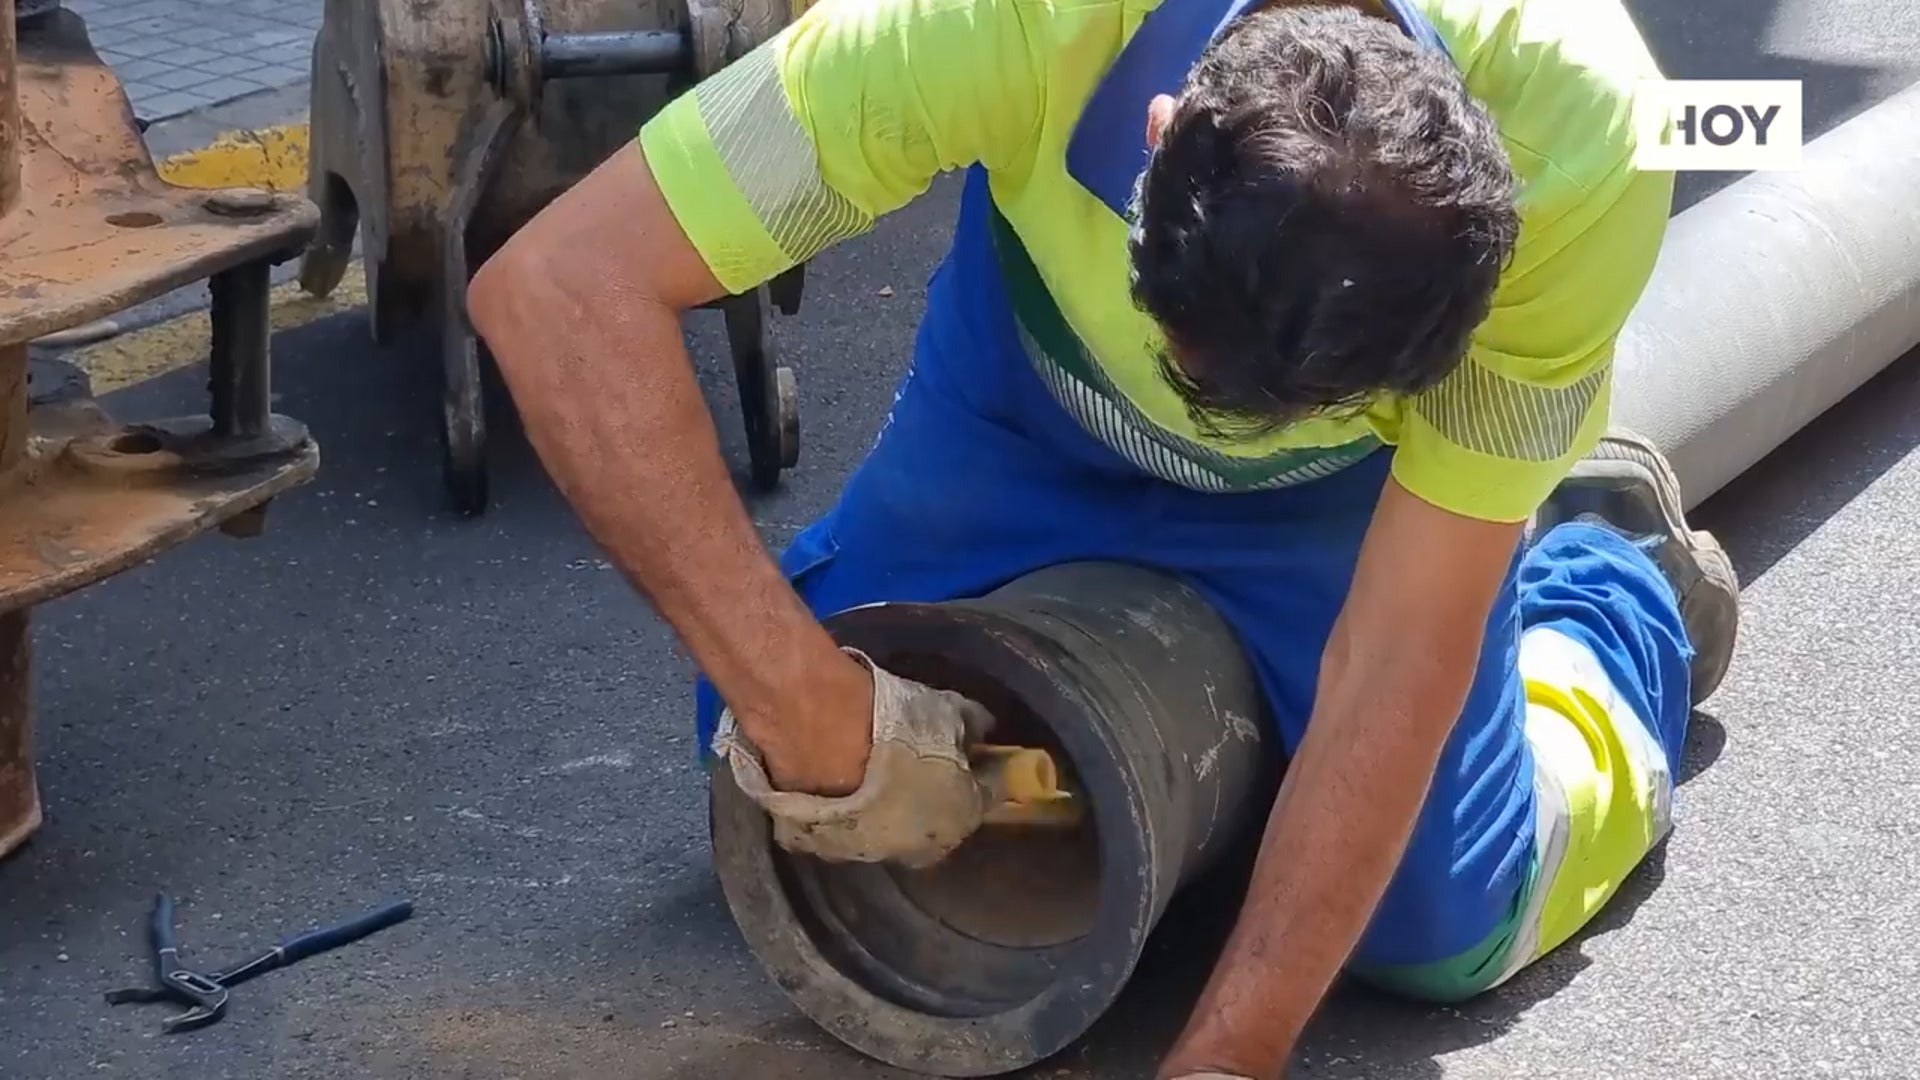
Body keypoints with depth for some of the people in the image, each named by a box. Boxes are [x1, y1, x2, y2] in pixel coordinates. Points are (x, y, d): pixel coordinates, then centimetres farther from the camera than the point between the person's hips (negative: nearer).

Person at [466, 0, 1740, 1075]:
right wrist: (814, 714, -47)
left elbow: (1396, 665, -32)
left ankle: (1623, 594, 22)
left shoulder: (1579, 157, -40)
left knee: (1439, 931, -9)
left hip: (1374, 452, -1)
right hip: (1036, 380, 1)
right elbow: (561, 287, -43)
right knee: (764, 779, -1)